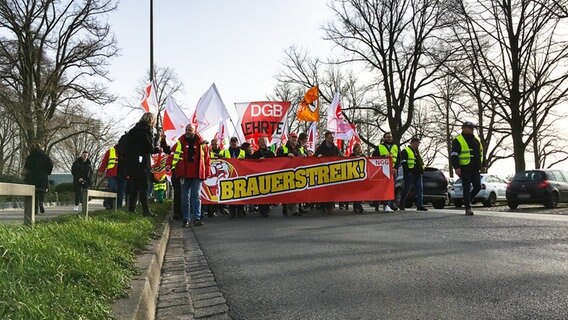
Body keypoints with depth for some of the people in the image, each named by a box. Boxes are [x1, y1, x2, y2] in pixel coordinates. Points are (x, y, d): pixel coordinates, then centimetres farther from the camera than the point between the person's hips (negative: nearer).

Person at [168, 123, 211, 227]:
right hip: (184, 174, 1)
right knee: (185, 198, 6)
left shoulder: (201, 143, 5)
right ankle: (186, 219, 13)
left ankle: (197, 218, 0)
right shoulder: (180, 142, 7)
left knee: (196, 196, -1)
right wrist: (171, 165, -8)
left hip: (197, 174, -1)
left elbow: (207, 158, 6)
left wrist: (207, 172, 3)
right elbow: (173, 154, 6)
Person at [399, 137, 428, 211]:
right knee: (406, 190, -2)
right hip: (410, 174, -8)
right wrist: (407, 172, -18)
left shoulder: (417, 152, 23)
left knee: (420, 190, 1)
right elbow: (403, 162, -12)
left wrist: (421, 171, 17)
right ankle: (401, 205, 10)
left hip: (418, 174, 8)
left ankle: (420, 205, 1)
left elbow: (420, 162, 29)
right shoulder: (405, 151, -4)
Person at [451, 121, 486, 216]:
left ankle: (467, 200, 26)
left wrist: (483, 165, 19)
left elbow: (481, 153, 24)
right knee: (467, 188, -6)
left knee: (478, 187, 4)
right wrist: (456, 167, -20)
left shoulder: (477, 139, 16)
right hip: (464, 169, -6)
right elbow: (453, 155, -11)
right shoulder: (458, 140, -5)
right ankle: (468, 208, -2)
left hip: (475, 169, 6)